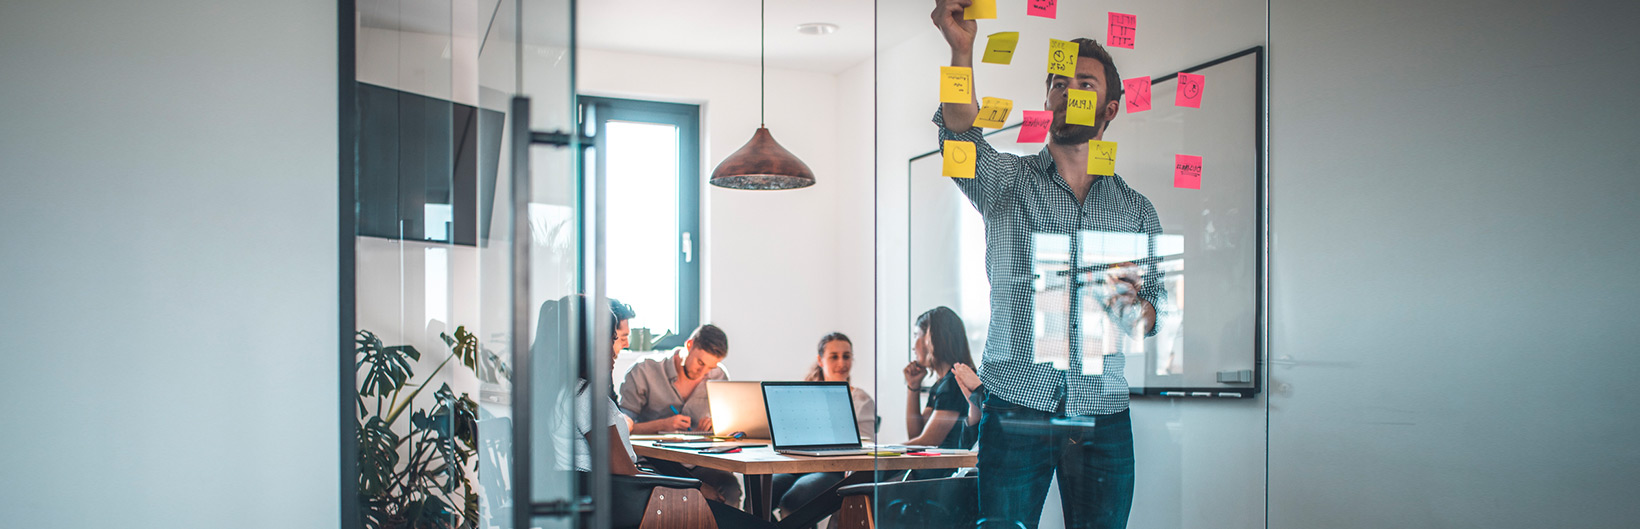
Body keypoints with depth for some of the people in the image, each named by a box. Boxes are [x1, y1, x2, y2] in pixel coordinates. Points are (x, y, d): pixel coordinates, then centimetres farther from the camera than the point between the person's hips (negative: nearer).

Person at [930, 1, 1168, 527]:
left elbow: (1153, 315, 13)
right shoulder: (1007, 180, 5)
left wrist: (1135, 309, -12)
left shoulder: (1136, 209, 12)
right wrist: (962, 49, -33)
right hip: (1015, 411, -2)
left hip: (1102, 421, 2)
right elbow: (963, 136, -17)